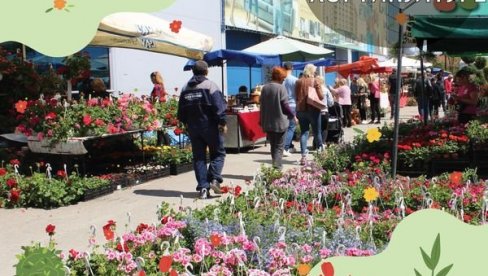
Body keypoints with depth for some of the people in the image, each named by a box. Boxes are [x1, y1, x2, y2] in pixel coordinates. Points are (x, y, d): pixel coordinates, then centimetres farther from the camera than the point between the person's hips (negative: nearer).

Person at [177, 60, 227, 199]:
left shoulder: (185, 88, 10)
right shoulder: (210, 85, -8)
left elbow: (181, 111, 12)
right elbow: (219, 106, -15)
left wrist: (186, 123, 22)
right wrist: (222, 123, -10)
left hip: (193, 127, 5)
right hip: (209, 125, -5)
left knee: (199, 157, 8)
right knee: (218, 153, 8)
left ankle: (203, 187, 4)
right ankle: (214, 179, -11)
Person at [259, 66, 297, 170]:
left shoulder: (265, 88, 4)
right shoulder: (281, 88, -11)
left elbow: (261, 104, 8)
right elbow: (285, 105, -11)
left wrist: (262, 121, 15)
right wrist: (293, 116, 3)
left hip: (267, 123, 5)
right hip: (280, 122, -5)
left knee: (273, 145, 15)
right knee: (279, 146, 0)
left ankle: (275, 165, 21)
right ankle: (277, 166, -12)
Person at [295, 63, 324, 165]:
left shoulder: (298, 82, 1)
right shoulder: (315, 82, -7)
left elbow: (296, 97, 6)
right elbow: (321, 97, -8)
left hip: (301, 110, 2)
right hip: (313, 110, -2)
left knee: (304, 132, 4)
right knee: (317, 132, 12)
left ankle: (304, 156, -5)